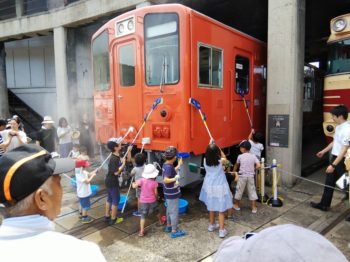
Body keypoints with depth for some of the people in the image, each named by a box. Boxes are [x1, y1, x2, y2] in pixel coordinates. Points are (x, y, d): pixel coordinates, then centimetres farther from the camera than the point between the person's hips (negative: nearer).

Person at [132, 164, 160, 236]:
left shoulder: (142, 180, -14)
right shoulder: (154, 182, -15)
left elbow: (134, 186, -22)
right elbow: (156, 193, -10)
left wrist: (133, 183, 1)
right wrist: (156, 198, 10)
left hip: (143, 201, 0)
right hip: (152, 201, 0)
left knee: (143, 216, 5)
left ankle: (141, 231, 2)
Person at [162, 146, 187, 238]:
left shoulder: (166, 165, 3)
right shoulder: (169, 167, -25)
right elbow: (165, 180, -33)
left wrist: (178, 166, 24)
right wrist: (175, 179, -37)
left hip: (169, 193, 10)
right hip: (172, 193, -10)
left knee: (169, 210, 23)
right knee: (174, 212, 3)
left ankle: (168, 226, 37)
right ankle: (174, 231, 14)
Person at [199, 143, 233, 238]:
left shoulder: (205, 161, -11)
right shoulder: (220, 161, -18)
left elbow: (208, 155, 12)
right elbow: (224, 157, 5)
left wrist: (210, 146, 11)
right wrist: (217, 148, -1)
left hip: (209, 186, 4)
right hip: (219, 187, -4)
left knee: (211, 207, 22)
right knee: (221, 209, 6)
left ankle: (212, 225, 38)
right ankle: (222, 230, 13)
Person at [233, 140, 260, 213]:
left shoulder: (240, 156, -7)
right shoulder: (253, 156, -2)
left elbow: (236, 165, 9)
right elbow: (258, 166, -10)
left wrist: (234, 171, 26)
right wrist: (253, 169, 9)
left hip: (242, 176, -2)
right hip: (251, 176, 2)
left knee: (239, 190, 12)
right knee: (252, 191, 10)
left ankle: (237, 205, 26)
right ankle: (254, 208, 14)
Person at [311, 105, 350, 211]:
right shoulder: (338, 127, 5)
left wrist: (333, 165, -27)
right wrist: (324, 151, 31)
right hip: (334, 157, 9)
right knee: (329, 183, 17)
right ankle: (324, 204, 29)